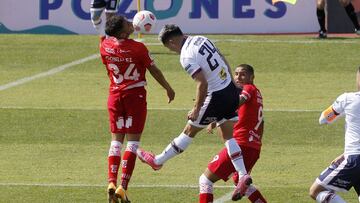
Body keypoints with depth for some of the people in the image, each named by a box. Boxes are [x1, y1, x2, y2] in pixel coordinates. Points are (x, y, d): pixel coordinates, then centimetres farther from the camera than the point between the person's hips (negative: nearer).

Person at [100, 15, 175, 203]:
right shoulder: (138, 48, -14)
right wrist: (168, 88, 13)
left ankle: (112, 182, -8)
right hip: (135, 96, -4)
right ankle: (123, 187, -10)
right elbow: (154, 71, -2)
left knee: (116, 139, 10)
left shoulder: (105, 45, -5)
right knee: (132, 141, -1)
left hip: (115, 95, 4)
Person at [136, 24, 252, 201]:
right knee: (228, 136, 12)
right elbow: (224, 61, 15)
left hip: (217, 97, -8)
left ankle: (158, 161, 22)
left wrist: (196, 110, -15)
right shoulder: (201, 40, 6)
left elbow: (202, 84, -25)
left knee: (190, 131, 8)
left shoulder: (186, 57, -20)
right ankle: (243, 175, 3)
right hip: (231, 90, 8)